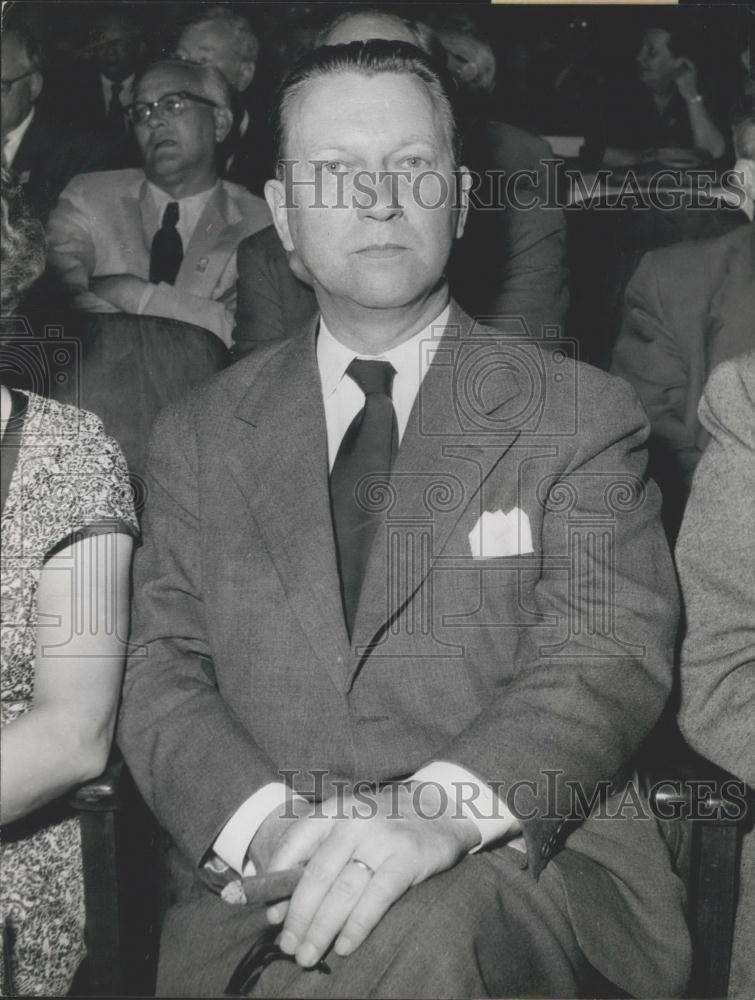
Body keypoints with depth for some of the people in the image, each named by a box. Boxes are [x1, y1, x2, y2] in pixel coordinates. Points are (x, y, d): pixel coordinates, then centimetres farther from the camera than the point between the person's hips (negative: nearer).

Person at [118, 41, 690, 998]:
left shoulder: (582, 413, 5)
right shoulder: (198, 436, 12)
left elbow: (610, 650, -8)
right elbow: (163, 672, 5)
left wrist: (444, 809, -27)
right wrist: (266, 825, -17)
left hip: (528, 869, -1)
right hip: (258, 896, 2)